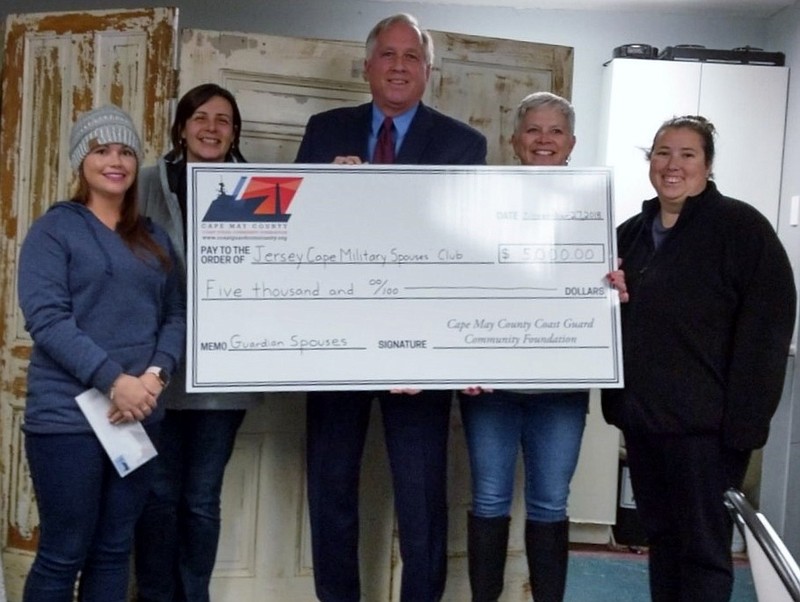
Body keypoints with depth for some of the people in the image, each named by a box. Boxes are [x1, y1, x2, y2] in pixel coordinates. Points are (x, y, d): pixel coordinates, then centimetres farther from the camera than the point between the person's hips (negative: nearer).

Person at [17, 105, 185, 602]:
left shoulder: (154, 238, 14)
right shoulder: (54, 229, -1)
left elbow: (176, 314, 9)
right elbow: (46, 318, -12)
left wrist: (156, 374, -11)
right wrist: (113, 379, -20)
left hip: (141, 414, 5)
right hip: (68, 416, -5)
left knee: (115, 550, 12)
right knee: (63, 553, 3)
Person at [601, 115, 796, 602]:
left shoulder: (741, 226, -7)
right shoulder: (631, 233, 14)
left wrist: (745, 418, -19)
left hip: (705, 419, -7)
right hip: (642, 414, 7)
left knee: (703, 544, 1)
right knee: (660, 534, 16)